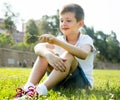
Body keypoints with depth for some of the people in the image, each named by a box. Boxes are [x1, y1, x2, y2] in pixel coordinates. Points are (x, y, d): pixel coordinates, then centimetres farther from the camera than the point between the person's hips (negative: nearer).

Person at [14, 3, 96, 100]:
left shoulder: (86, 39, -7)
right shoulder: (59, 39, 4)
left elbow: (83, 54, -33)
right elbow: (37, 47, -16)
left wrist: (57, 41, -43)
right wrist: (48, 54, -40)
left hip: (82, 83, -3)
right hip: (60, 83, 4)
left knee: (68, 56, -31)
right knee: (45, 50, -14)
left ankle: (40, 90, -44)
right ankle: (29, 87, -29)